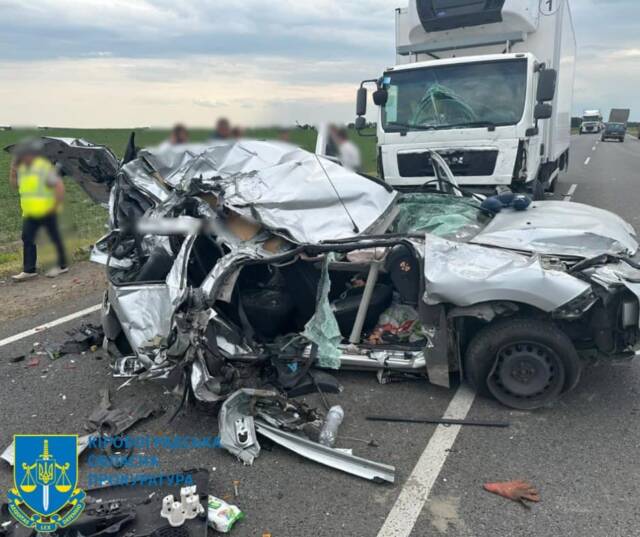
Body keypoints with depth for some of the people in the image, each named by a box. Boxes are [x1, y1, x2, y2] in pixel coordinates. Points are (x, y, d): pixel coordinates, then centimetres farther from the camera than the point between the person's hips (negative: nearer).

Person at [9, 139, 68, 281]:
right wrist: (13, 168, 5)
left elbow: (59, 186, -19)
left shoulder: (44, 167, -15)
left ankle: (62, 266, 18)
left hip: (46, 212, -7)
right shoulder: (22, 168, 9)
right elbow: (14, 183, 19)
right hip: (30, 213, 7)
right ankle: (29, 270, 7)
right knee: (27, 239, 3)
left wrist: (55, 206, -17)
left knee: (55, 238, 5)